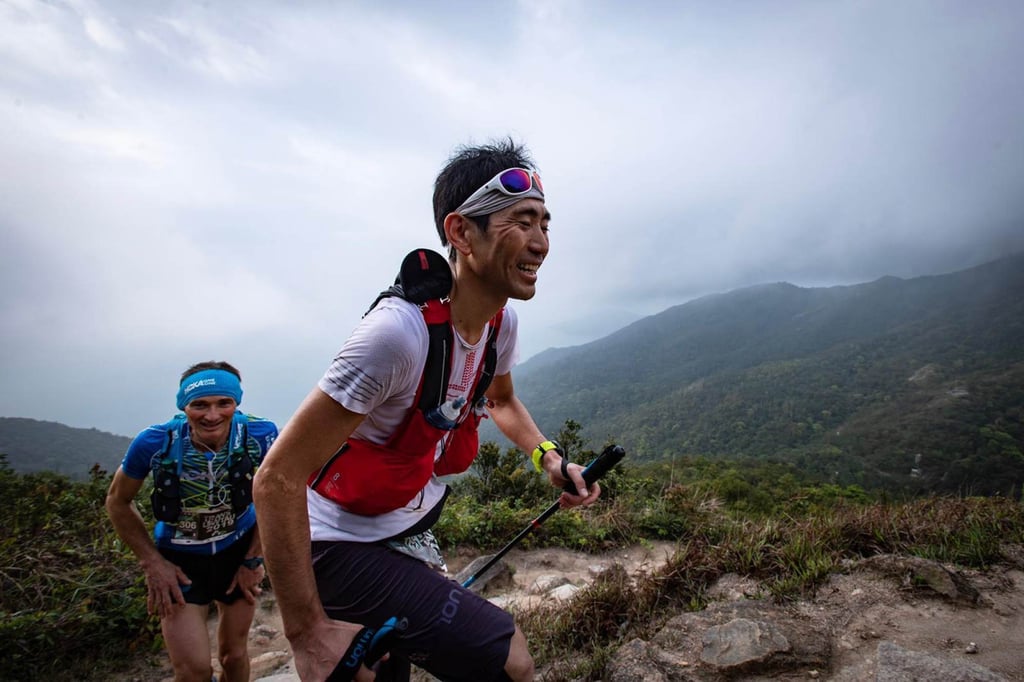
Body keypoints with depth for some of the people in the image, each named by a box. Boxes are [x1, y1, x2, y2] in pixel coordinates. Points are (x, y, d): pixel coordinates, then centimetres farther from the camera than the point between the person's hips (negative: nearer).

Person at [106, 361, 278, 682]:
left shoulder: (260, 435, -25)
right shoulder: (155, 442, -25)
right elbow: (118, 502, -5)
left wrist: (253, 561, -6)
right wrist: (152, 562, -7)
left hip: (239, 550, 1)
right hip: (179, 559, 0)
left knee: (234, 655, 13)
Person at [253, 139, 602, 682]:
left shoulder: (501, 321, -8)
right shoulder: (400, 331, -34)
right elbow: (278, 479, -29)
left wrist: (549, 457, -5)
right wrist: (307, 634, -23)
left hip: (412, 525, 8)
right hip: (347, 548, -7)